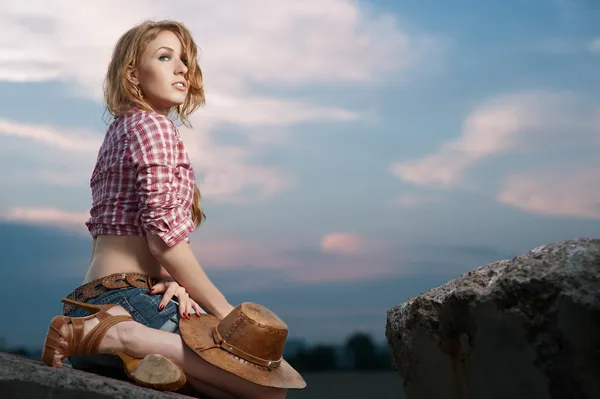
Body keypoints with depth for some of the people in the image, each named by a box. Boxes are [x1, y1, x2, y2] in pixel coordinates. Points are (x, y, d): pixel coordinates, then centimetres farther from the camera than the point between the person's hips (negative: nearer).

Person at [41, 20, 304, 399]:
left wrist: (170, 280, -2)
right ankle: (123, 336, -20)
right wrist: (225, 313, -6)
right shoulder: (153, 126, -6)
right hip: (130, 296, -9)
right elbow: (165, 237, -15)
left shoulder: (120, 129, 24)